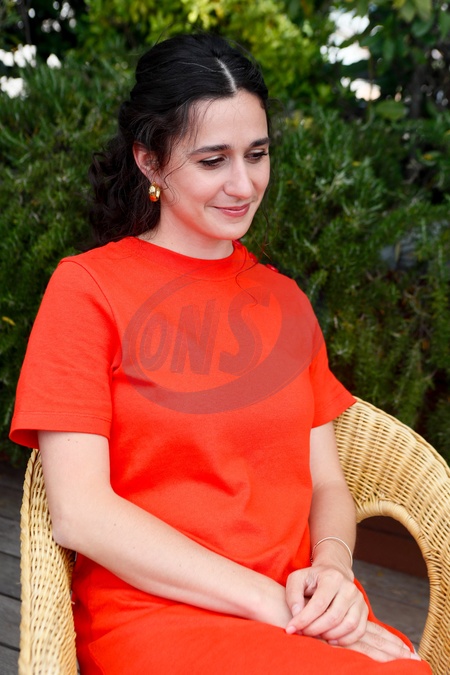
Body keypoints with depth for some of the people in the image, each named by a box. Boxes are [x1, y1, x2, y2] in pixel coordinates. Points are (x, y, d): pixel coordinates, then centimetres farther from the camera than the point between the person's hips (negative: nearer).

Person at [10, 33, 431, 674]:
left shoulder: (285, 300, 14)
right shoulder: (86, 287, -2)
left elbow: (327, 482, 12)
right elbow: (79, 511, -9)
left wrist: (331, 572, -10)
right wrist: (271, 603, -15)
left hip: (303, 612, 5)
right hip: (152, 614, -4)